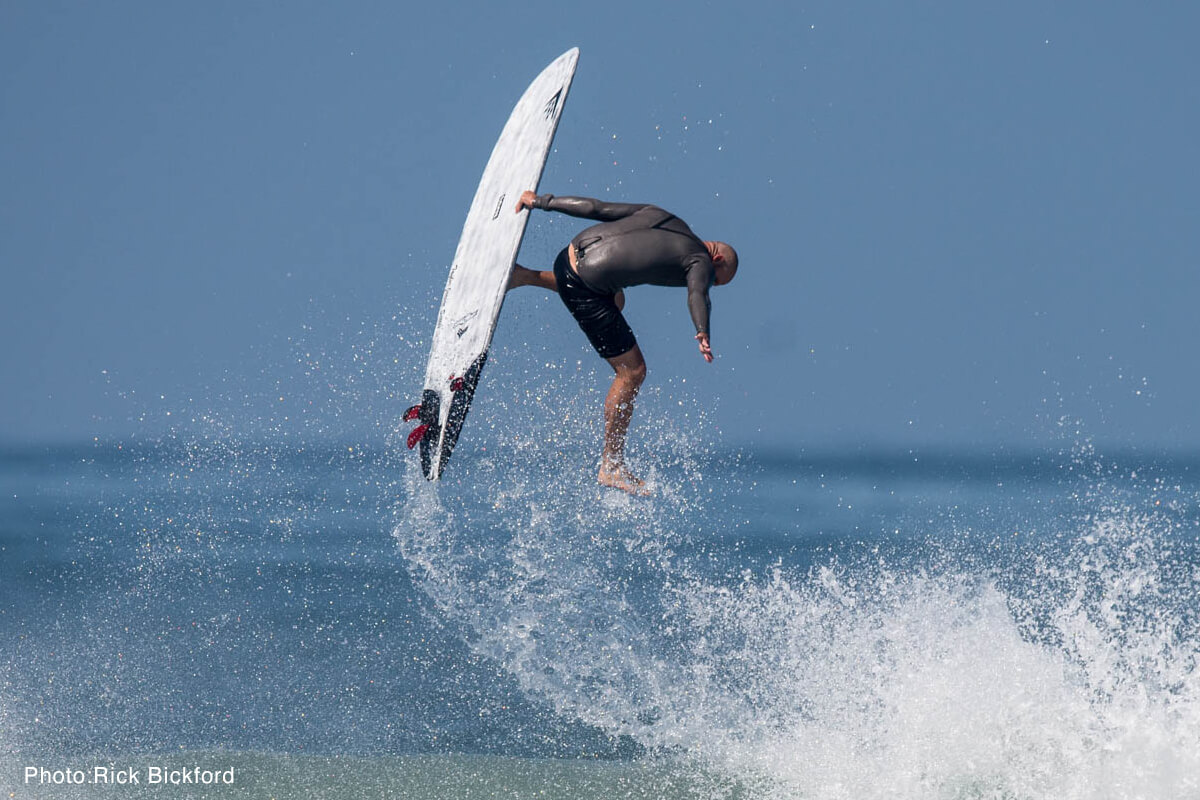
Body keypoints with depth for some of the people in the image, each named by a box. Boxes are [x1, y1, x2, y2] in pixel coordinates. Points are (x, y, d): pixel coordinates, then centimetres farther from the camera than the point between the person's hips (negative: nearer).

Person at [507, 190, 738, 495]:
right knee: (632, 371, 1)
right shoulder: (701, 261, -2)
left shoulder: (658, 216, 17)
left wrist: (542, 201, 20)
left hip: (569, 255, 8)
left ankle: (525, 276, 36)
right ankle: (611, 467, 4)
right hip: (586, 289, -8)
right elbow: (697, 295, -25)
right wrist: (703, 334, -43)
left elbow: (595, 208, 14)